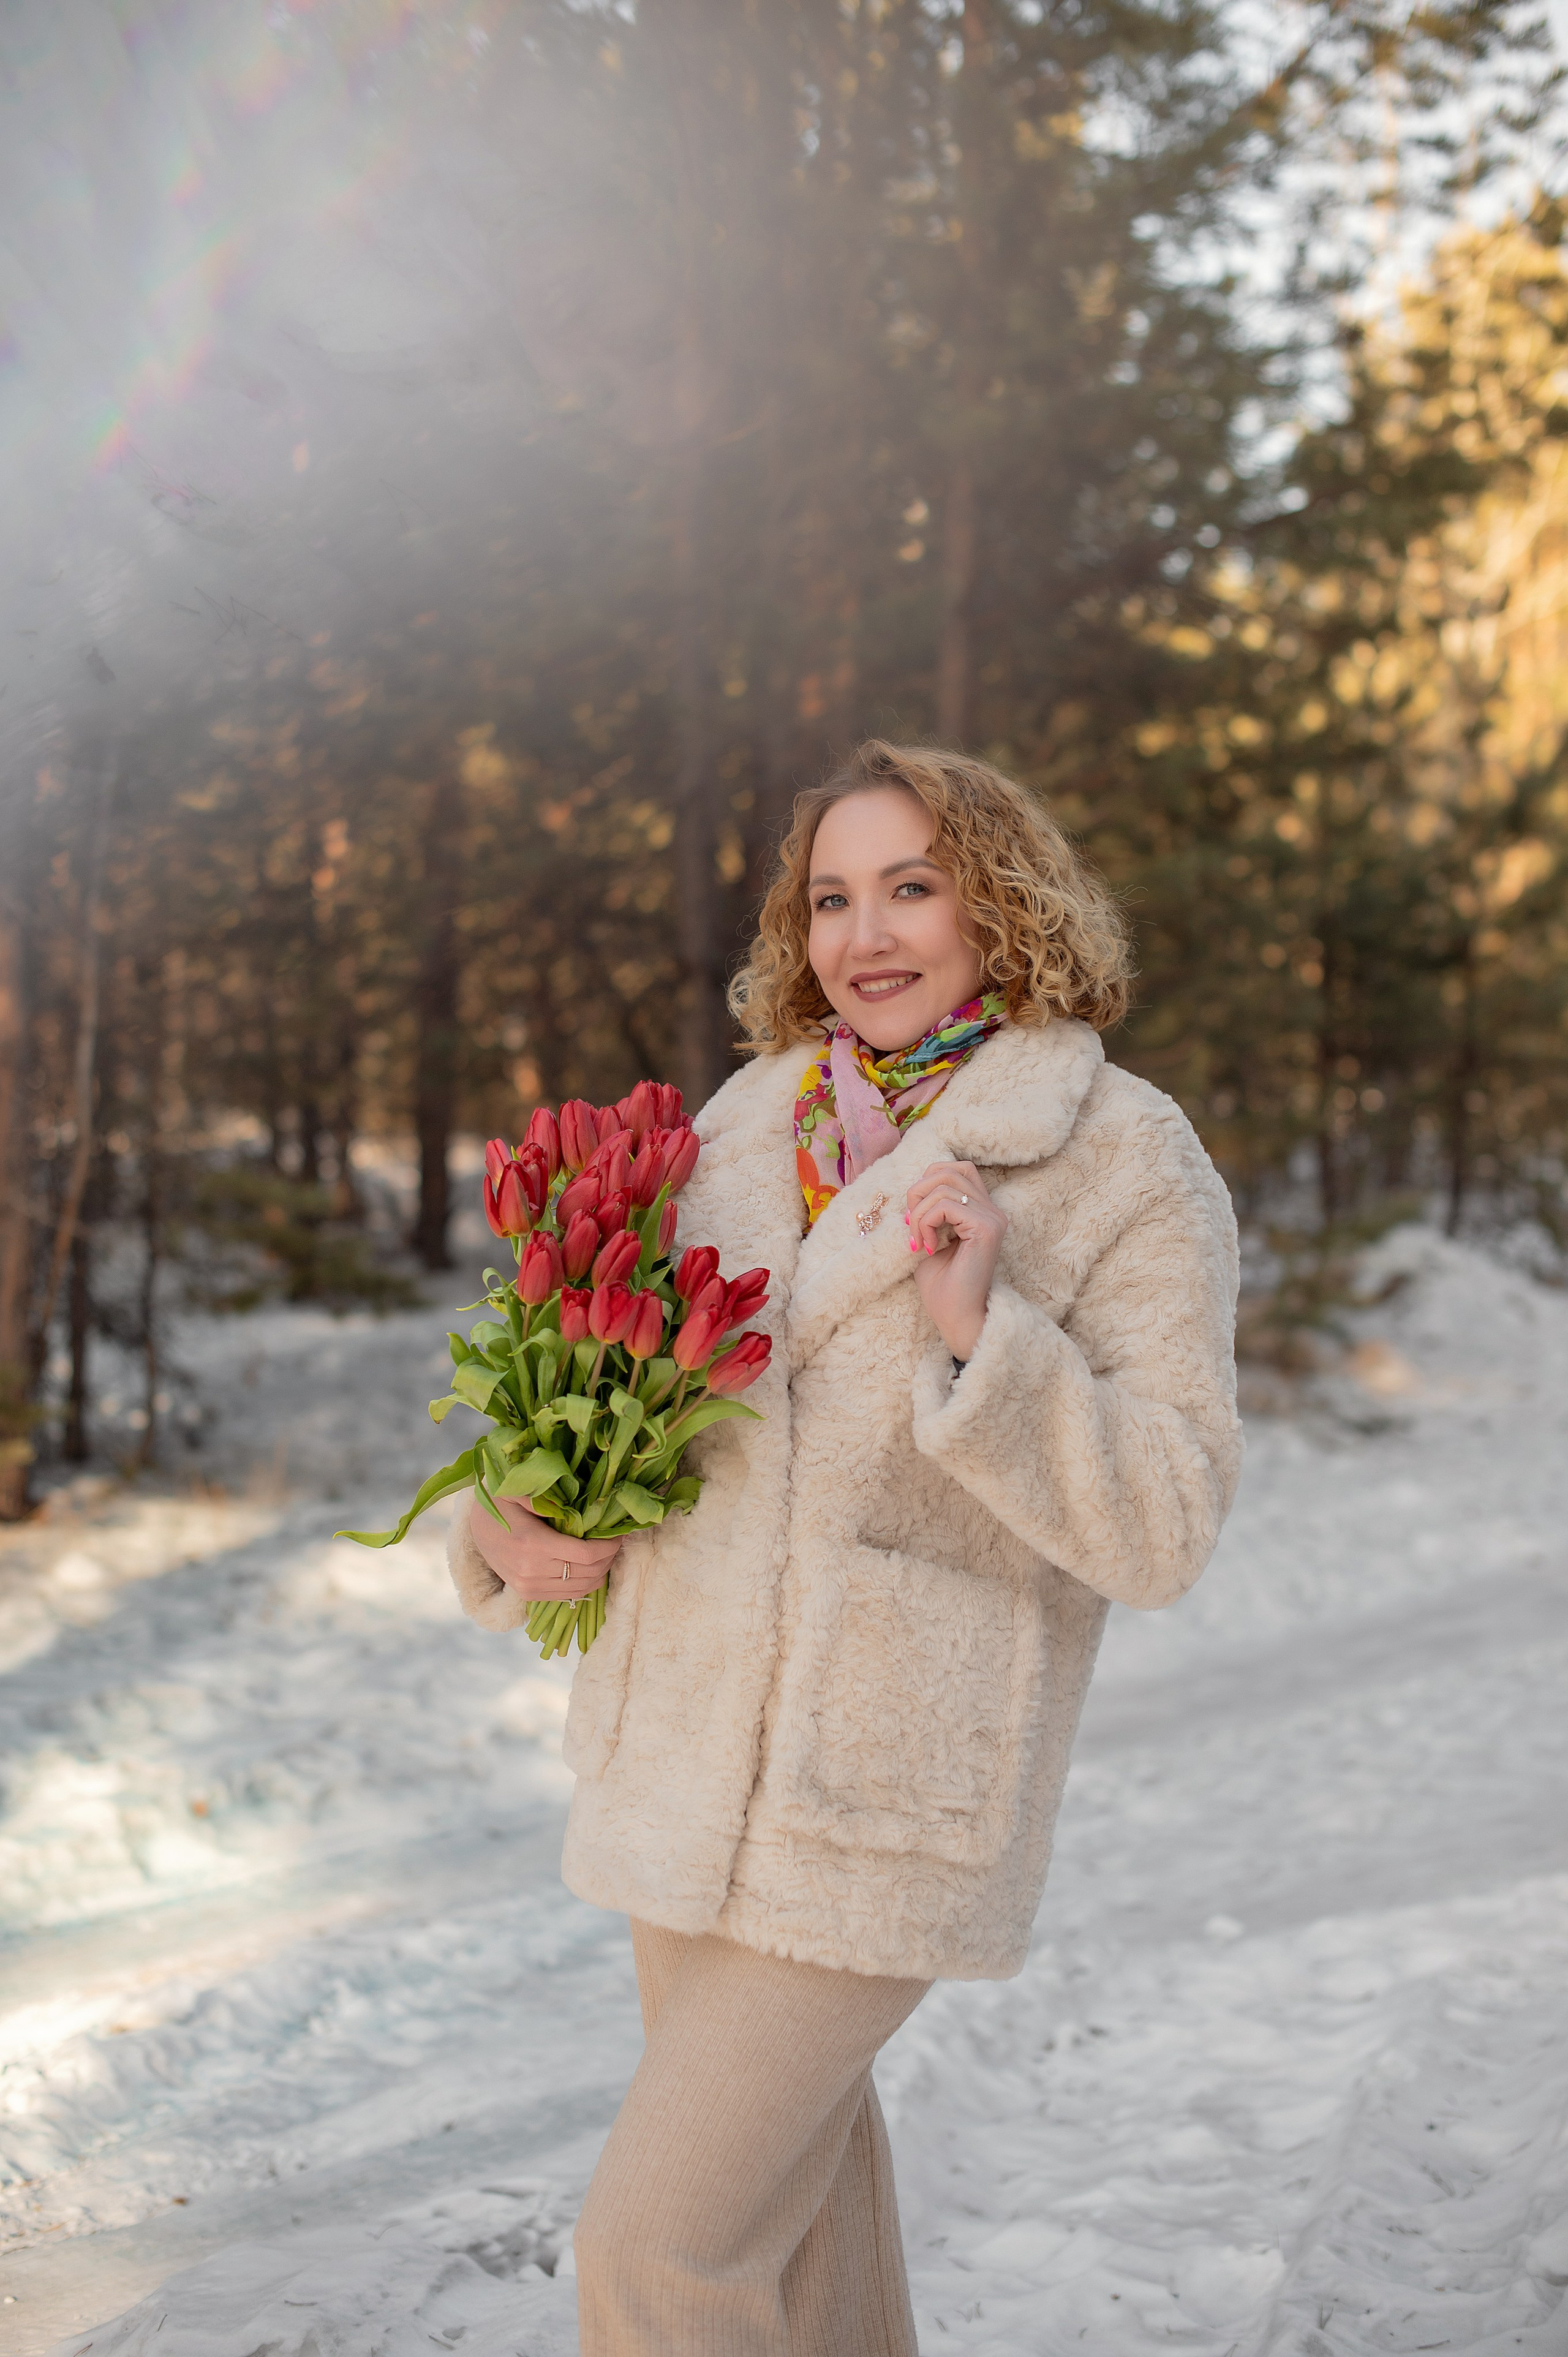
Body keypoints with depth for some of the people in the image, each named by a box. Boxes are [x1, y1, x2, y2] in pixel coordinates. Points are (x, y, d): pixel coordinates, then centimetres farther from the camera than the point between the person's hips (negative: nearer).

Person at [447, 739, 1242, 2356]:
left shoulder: (1128, 1169, -11)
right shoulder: (753, 1126, 5)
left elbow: (1161, 1525, -14)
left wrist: (983, 1329, -29)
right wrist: (523, 1531, -8)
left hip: (883, 1796, -6)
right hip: (686, 1742, 6)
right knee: (784, 2155, 23)